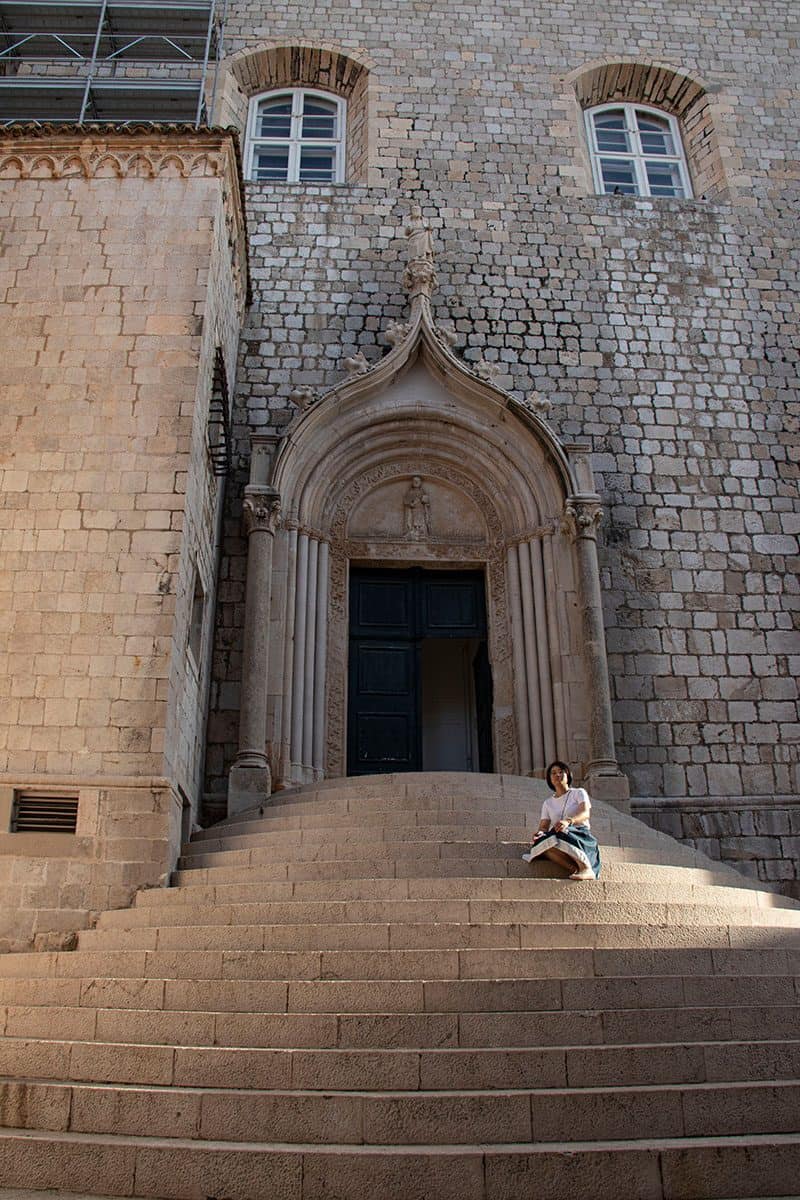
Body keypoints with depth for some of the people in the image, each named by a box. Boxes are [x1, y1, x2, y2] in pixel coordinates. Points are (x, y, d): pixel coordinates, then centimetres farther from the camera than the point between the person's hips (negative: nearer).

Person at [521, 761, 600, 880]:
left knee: (561, 833, -37)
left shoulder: (579, 793, 10)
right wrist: (539, 833, -16)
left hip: (581, 837, -3)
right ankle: (575, 869, -37)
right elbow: (543, 826, 11)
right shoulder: (548, 802, 22)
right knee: (543, 842, -32)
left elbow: (585, 813, -10)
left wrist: (568, 821, -32)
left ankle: (587, 869, -38)